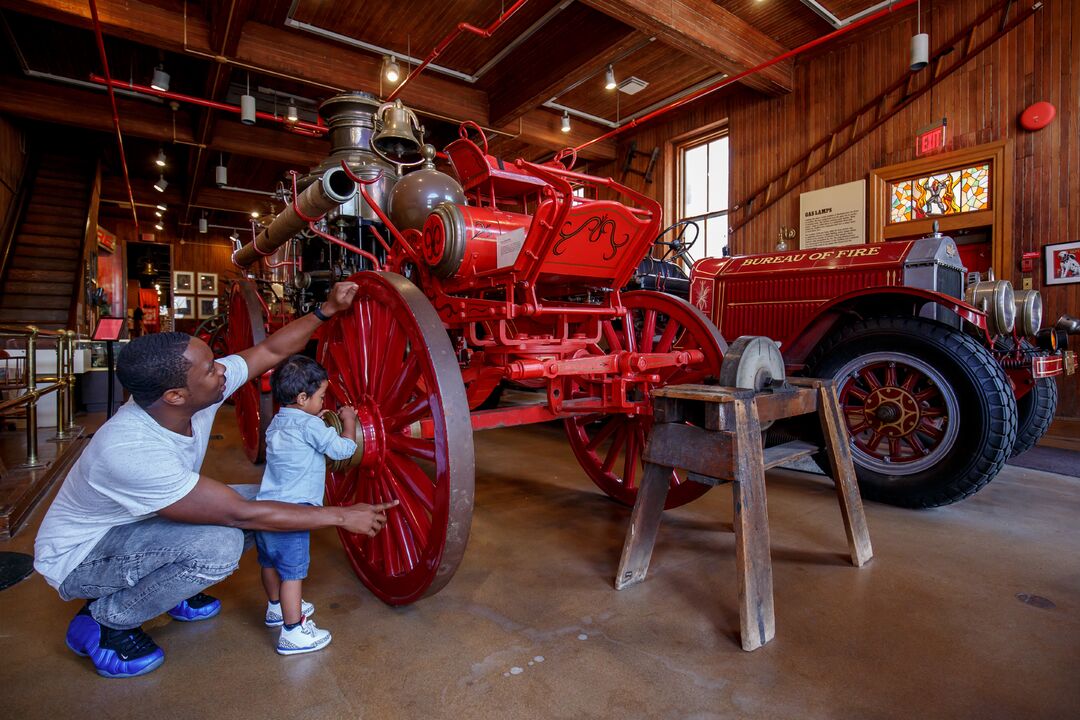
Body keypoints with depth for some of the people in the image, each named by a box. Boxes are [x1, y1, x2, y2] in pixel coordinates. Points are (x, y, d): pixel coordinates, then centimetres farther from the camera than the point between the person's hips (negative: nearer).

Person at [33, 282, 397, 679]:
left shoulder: (196, 392, -20)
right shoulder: (129, 451, -39)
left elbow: (271, 350, -7)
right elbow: (240, 515, -36)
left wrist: (326, 310, -16)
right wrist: (341, 516, -32)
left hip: (138, 522, 8)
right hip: (79, 557, -8)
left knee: (264, 499, -4)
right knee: (218, 544, -34)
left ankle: (174, 591, 14)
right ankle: (104, 621, -5)